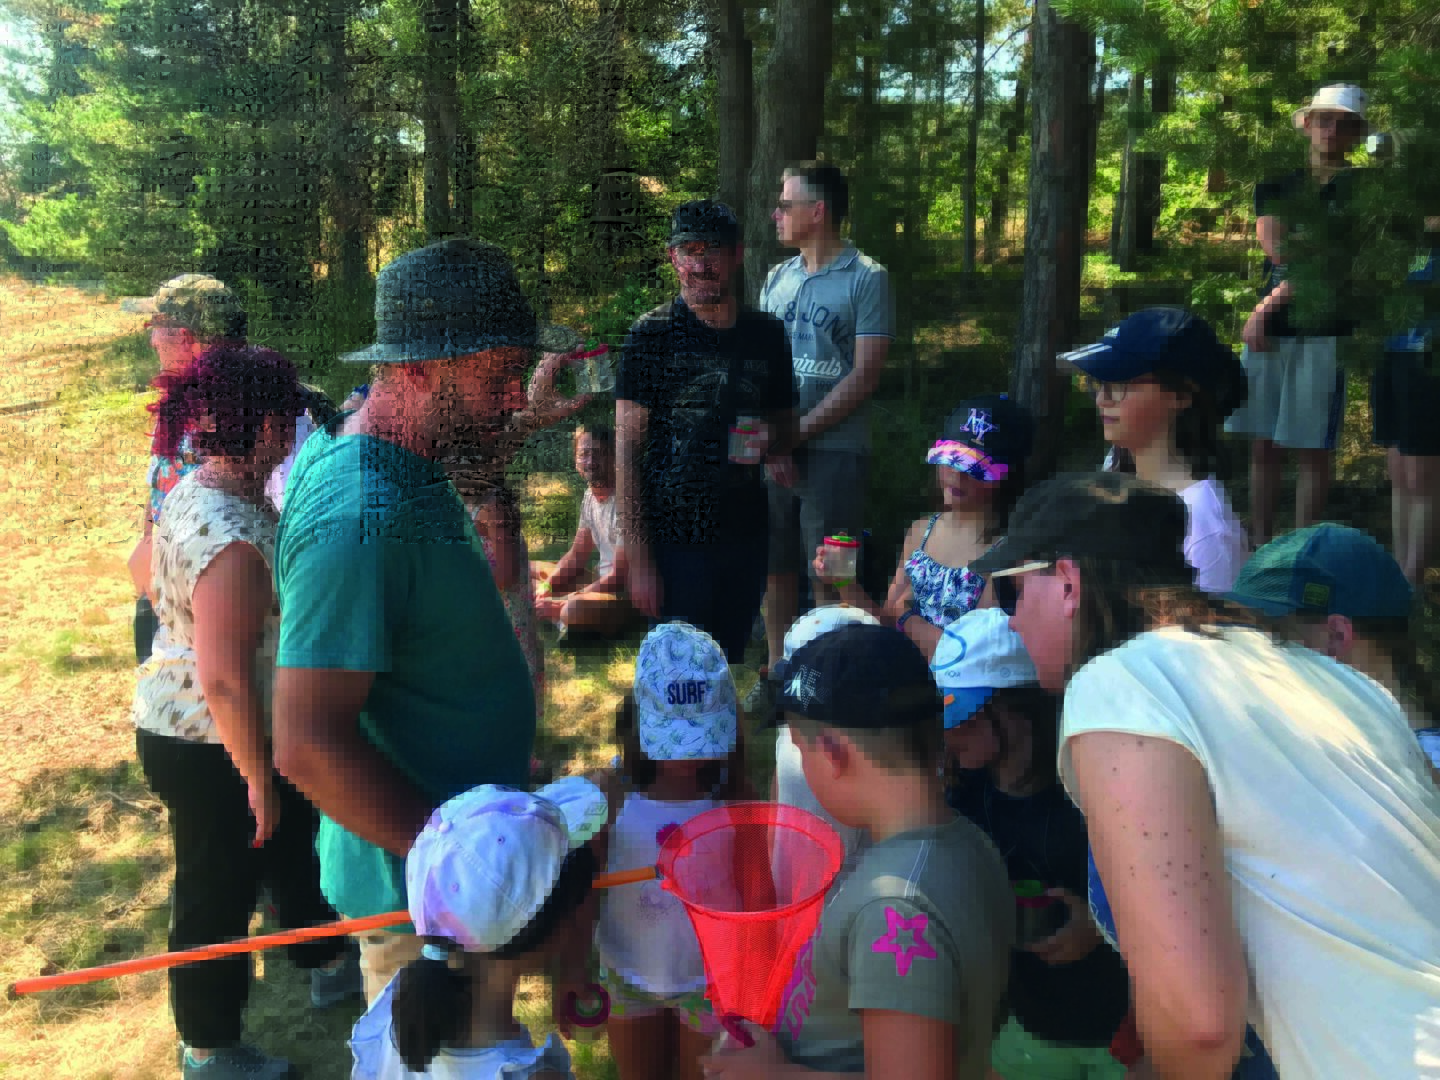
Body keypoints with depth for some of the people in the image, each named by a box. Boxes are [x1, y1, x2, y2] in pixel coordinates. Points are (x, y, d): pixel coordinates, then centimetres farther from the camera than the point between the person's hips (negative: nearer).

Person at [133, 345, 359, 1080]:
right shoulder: (234, 536, -32)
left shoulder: (194, 491, 0)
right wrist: (257, 778, -22)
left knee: (292, 838, 26)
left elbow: (149, 575, 18)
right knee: (220, 890, 10)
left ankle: (327, 964, 49)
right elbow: (224, 678, -32)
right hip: (212, 748, -10)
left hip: (182, 729, 10)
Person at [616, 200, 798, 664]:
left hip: (747, 534, 4)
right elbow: (627, 449, -8)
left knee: (731, 665, 14)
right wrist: (638, 559, -14)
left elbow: (786, 425, 20)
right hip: (676, 536, -4)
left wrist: (769, 439, -6)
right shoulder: (653, 334, -6)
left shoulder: (767, 333, 8)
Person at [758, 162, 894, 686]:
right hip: (771, 452, 5)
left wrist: (797, 432, -11)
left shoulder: (867, 279, -4)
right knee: (775, 565, 11)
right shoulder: (777, 279, 12)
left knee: (829, 579, -1)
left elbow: (864, 376, -10)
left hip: (833, 451, -5)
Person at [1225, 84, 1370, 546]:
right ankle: (1259, 546, 14)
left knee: (1313, 449, -2)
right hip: (1269, 331, 4)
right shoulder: (1275, 188, 15)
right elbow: (1276, 248, 0)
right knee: (1262, 445, 6)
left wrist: (1271, 303, -9)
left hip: (1322, 334, -4)